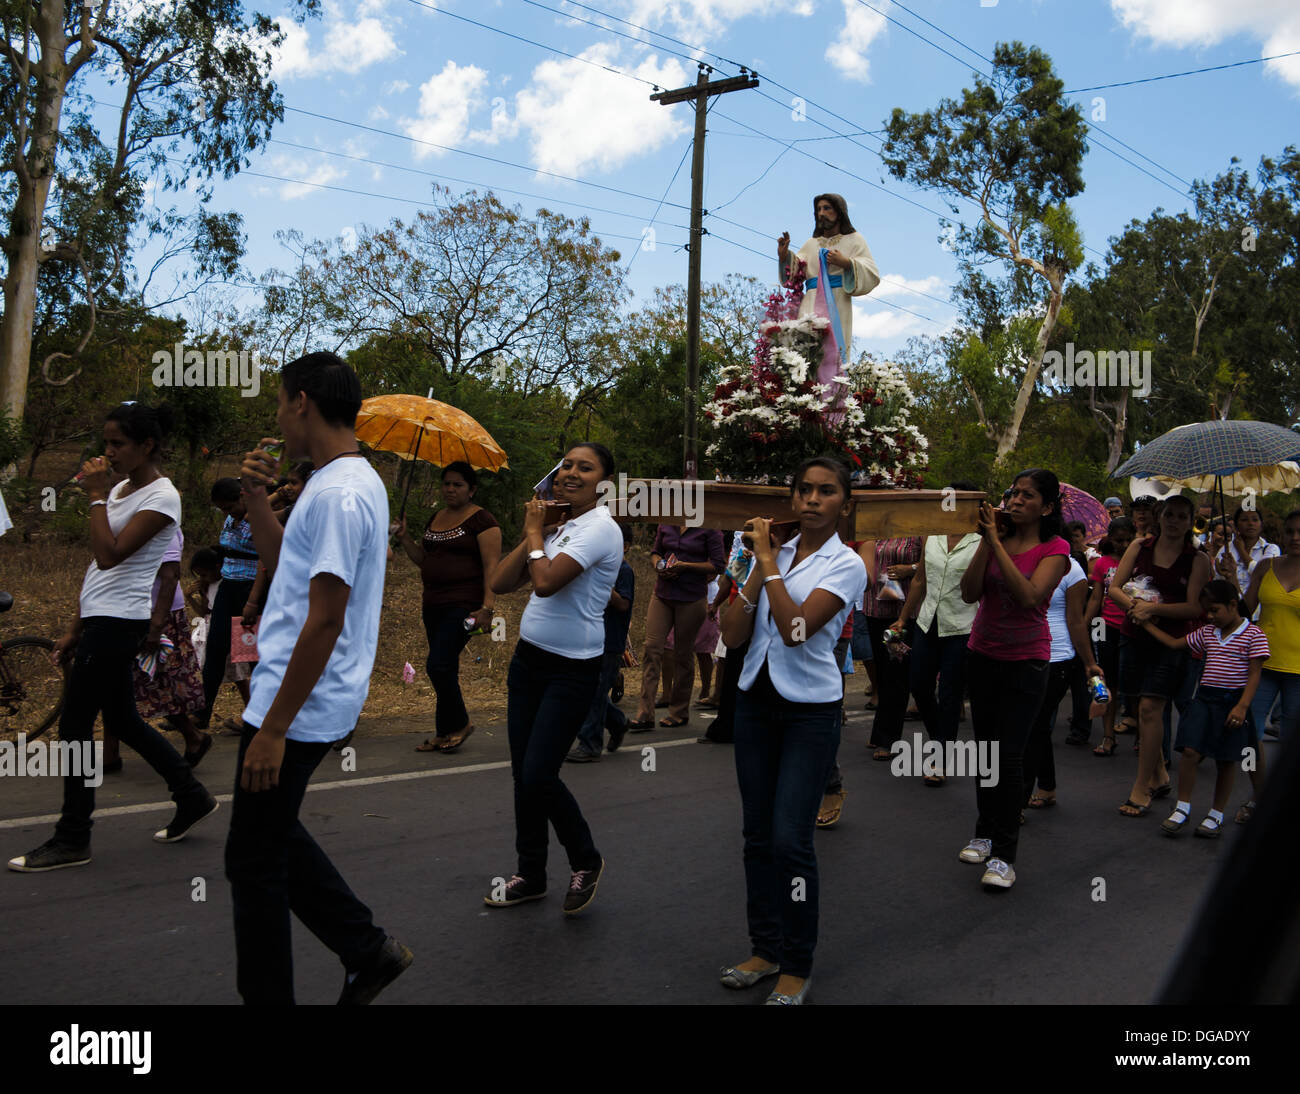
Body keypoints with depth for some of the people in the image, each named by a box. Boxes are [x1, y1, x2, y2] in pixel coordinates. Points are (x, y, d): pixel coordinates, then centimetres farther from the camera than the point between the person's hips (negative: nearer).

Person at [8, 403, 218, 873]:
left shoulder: (161, 497, -12)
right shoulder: (120, 489, 14)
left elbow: (109, 556, -22)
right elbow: (99, 563, 16)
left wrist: (97, 496, -16)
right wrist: (76, 628, 16)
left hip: (118, 622, -9)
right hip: (101, 620, 9)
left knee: (74, 725, -4)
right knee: (122, 720, 15)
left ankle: (72, 840, 7)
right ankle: (193, 798, 27)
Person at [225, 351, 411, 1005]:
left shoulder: (339, 494, -21)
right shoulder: (351, 481, 12)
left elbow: (325, 621, -24)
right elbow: (281, 562, 24)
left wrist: (274, 728, -22)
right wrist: (256, 499, 9)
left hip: (298, 707, -10)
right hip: (305, 700, 10)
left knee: (255, 860, 2)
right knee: (274, 839, 21)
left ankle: (267, 995, 15)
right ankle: (367, 949, 26)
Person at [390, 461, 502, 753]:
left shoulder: (482, 520, -7)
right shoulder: (436, 518, 17)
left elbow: (491, 566, -13)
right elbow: (423, 559, 21)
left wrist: (487, 606, -21)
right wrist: (404, 537, 6)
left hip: (464, 603, -8)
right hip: (434, 603, 8)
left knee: (438, 665, -14)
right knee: (445, 669, 11)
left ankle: (457, 724, 5)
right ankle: (447, 733, 19)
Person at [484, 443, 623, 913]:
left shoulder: (599, 528, -14)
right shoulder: (555, 525, 10)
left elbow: (546, 581, -27)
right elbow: (500, 583, 5)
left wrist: (535, 532, -10)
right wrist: (533, 534, -3)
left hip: (572, 668, -8)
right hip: (529, 658, 8)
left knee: (538, 775, -9)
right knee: (523, 772, 11)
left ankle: (586, 861, 15)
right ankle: (530, 876, 25)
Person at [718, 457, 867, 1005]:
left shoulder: (846, 565, -6)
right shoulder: (772, 554, 8)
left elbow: (796, 629, -21)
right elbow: (732, 636, 2)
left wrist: (769, 561, -14)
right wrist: (757, 572, -9)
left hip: (810, 711, -5)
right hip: (756, 699, 5)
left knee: (790, 839, -9)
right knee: (758, 834, 9)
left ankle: (797, 967, 5)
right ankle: (765, 949, 23)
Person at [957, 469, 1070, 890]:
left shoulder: (1054, 548, -8)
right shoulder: (998, 537, 2)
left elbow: (1028, 595, -24)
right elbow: (969, 593, -8)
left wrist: (997, 543, -23)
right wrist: (986, 541, -15)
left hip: (1026, 659, -4)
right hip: (983, 653, 4)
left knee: (1009, 754, -9)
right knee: (985, 745, 11)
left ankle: (1004, 855, -1)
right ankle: (985, 833, 27)